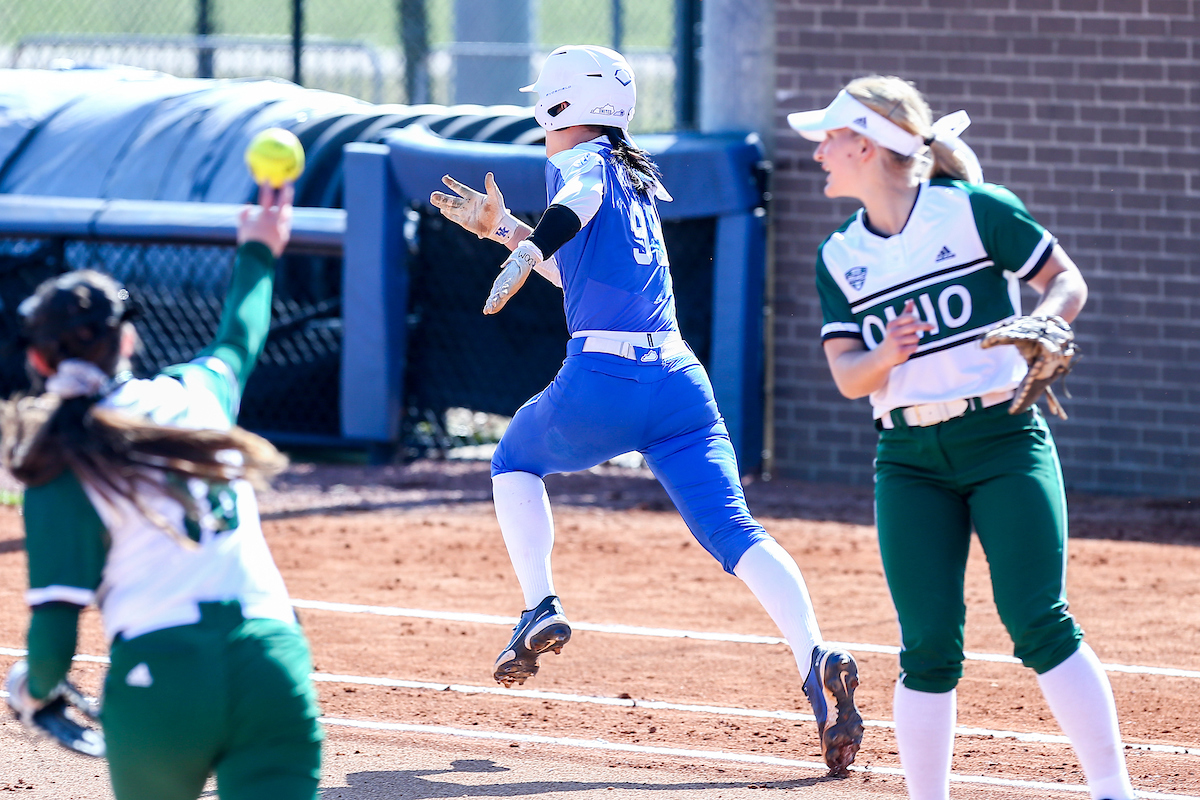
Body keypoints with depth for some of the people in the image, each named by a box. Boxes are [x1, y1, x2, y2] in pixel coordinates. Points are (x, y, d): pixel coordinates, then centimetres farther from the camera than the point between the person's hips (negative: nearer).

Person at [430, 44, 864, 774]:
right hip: (681, 380, 6)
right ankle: (816, 659, -30)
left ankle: (541, 609, 11)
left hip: (602, 379, -6)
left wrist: (527, 249, -39)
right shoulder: (638, 180, 28)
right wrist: (502, 227, 46)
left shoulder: (581, 160, 5)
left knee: (515, 461, 26)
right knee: (734, 530, -8)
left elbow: (579, 199, -22)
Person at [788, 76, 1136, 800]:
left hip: (1005, 440, -4)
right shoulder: (839, 257, 10)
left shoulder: (974, 209, -3)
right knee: (929, 647, -4)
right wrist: (886, 356, -20)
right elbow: (846, 375, 3)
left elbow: (1068, 282, 0)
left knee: (1039, 624, -14)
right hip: (910, 462, 4)